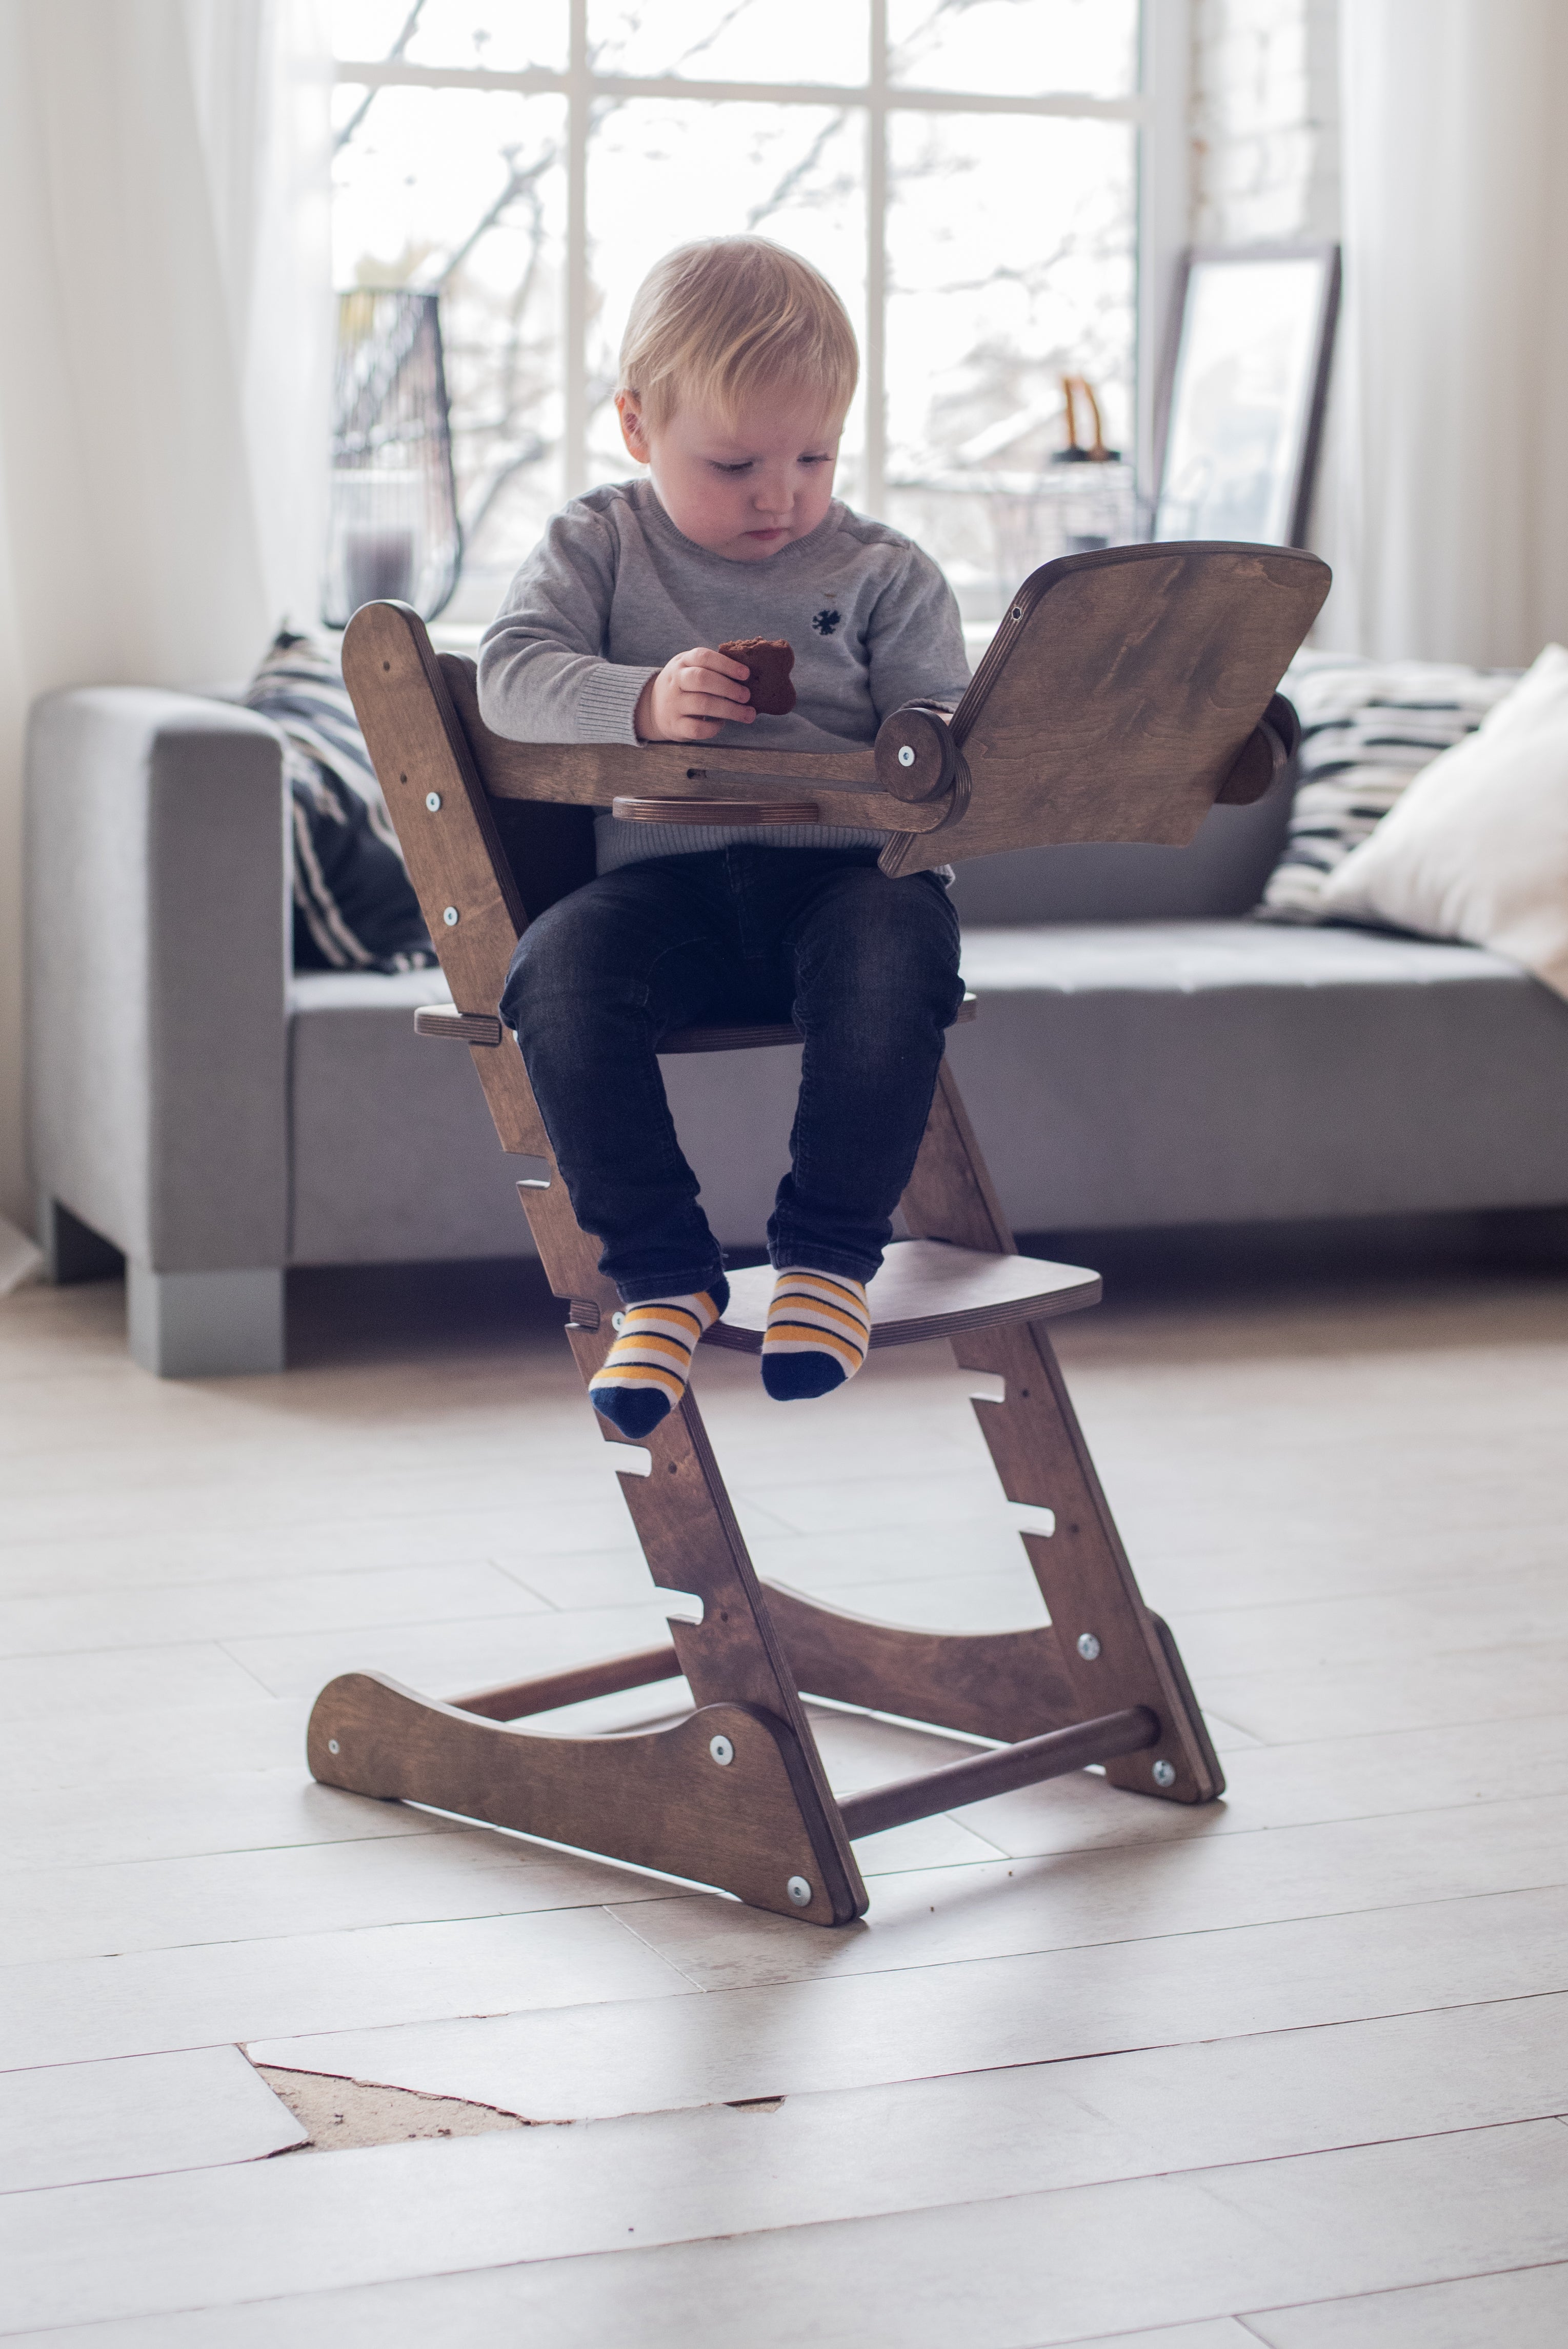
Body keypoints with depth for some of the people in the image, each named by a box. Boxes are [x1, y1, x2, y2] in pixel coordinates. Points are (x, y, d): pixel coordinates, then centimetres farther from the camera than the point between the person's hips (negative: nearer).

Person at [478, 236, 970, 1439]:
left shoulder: (881, 572, 12)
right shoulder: (597, 546, 12)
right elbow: (510, 676, 0)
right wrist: (643, 702, -19)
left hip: (842, 867, 0)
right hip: (661, 874, 1)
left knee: (894, 958, -35)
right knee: (560, 973, -31)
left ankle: (830, 1250, -17)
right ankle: (663, 1271, -18)